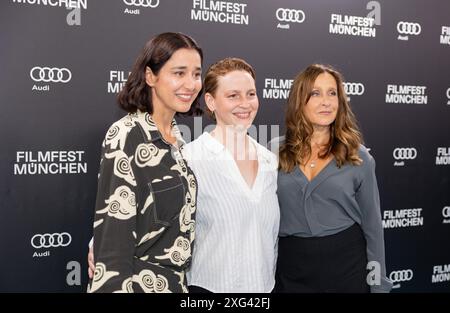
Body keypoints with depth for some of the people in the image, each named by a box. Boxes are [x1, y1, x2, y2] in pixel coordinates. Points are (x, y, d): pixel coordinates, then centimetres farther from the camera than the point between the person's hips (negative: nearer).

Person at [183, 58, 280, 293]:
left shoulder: (270, 161, 3)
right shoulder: (189, 159, -15)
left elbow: (273, 235, 11)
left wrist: (273, 281, 13)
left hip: (265, 285, 5)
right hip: (209, 286, -5)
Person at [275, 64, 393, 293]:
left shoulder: (358, 157, -2)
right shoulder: (275, 154, -1)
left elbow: (372, 225, 1)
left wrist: (378, 284, 0)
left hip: (347, 264, 0)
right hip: (291, 268, 1)